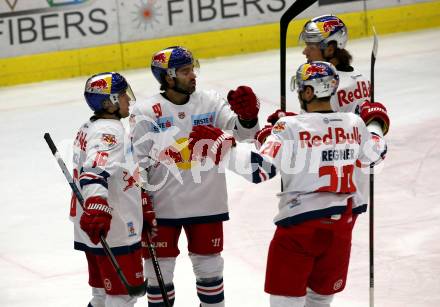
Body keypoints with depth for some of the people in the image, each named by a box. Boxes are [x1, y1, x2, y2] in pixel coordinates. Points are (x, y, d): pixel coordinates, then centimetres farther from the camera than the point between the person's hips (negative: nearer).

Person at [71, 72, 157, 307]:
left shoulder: (91, 128, 17)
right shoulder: (108, 132, -17)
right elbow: (94, 172, -34)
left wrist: (142, 205, 30)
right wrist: (97, 209, -48)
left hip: (95, 228, 10)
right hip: (114, 231, -10)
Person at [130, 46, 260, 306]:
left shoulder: (210, 102, -1)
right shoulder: (146, 113, -8)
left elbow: (241, 131, -9)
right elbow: (138, 161, -5)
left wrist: (247, 116, -32)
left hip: (206, 204, 2)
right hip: (163, 205, -2)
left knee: (209, 266, 14)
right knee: (160, 269, 7)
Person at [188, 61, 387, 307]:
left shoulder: (292, 128, -16)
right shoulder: (354, 123, 1)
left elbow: (261, 169, -23)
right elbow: (374, 155, 20)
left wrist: (222, 144, -19)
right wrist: (376, 133, 40)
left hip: (300, 225, -5)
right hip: (340, 225, 6)